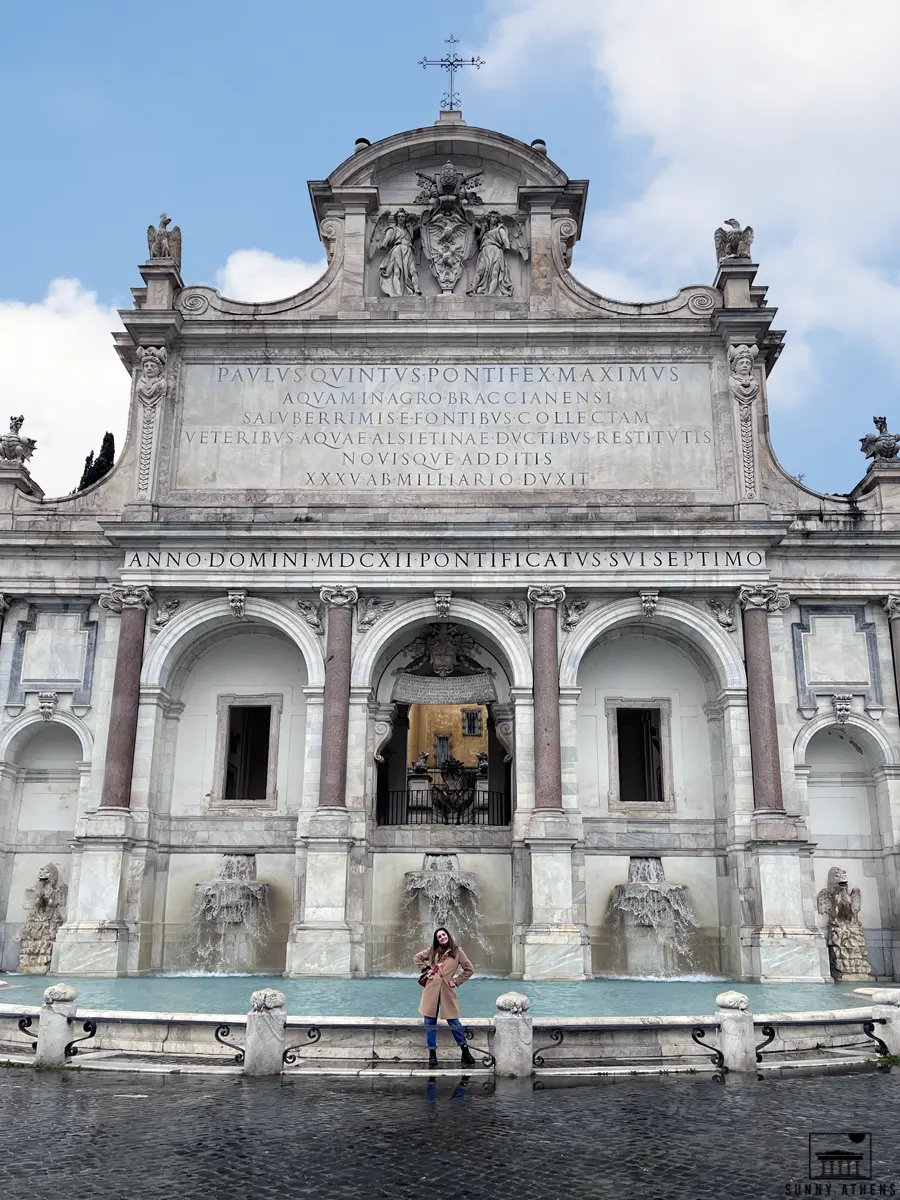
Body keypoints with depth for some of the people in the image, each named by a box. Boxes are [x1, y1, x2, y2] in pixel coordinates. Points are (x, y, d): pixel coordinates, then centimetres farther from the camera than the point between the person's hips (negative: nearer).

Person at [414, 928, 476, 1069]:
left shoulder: (457, 951, 2)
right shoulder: (432, 950, 7)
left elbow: (469, 969, 7)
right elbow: (418, 957, 22)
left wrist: (457, 981, 2)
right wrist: (425, 969, 9)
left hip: (447, 990, -2)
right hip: (431, 990, 2)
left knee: (453, 1021, -1)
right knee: (430, 1022, 4)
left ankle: (465, 1052, 10)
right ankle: (432, 1053, 13)